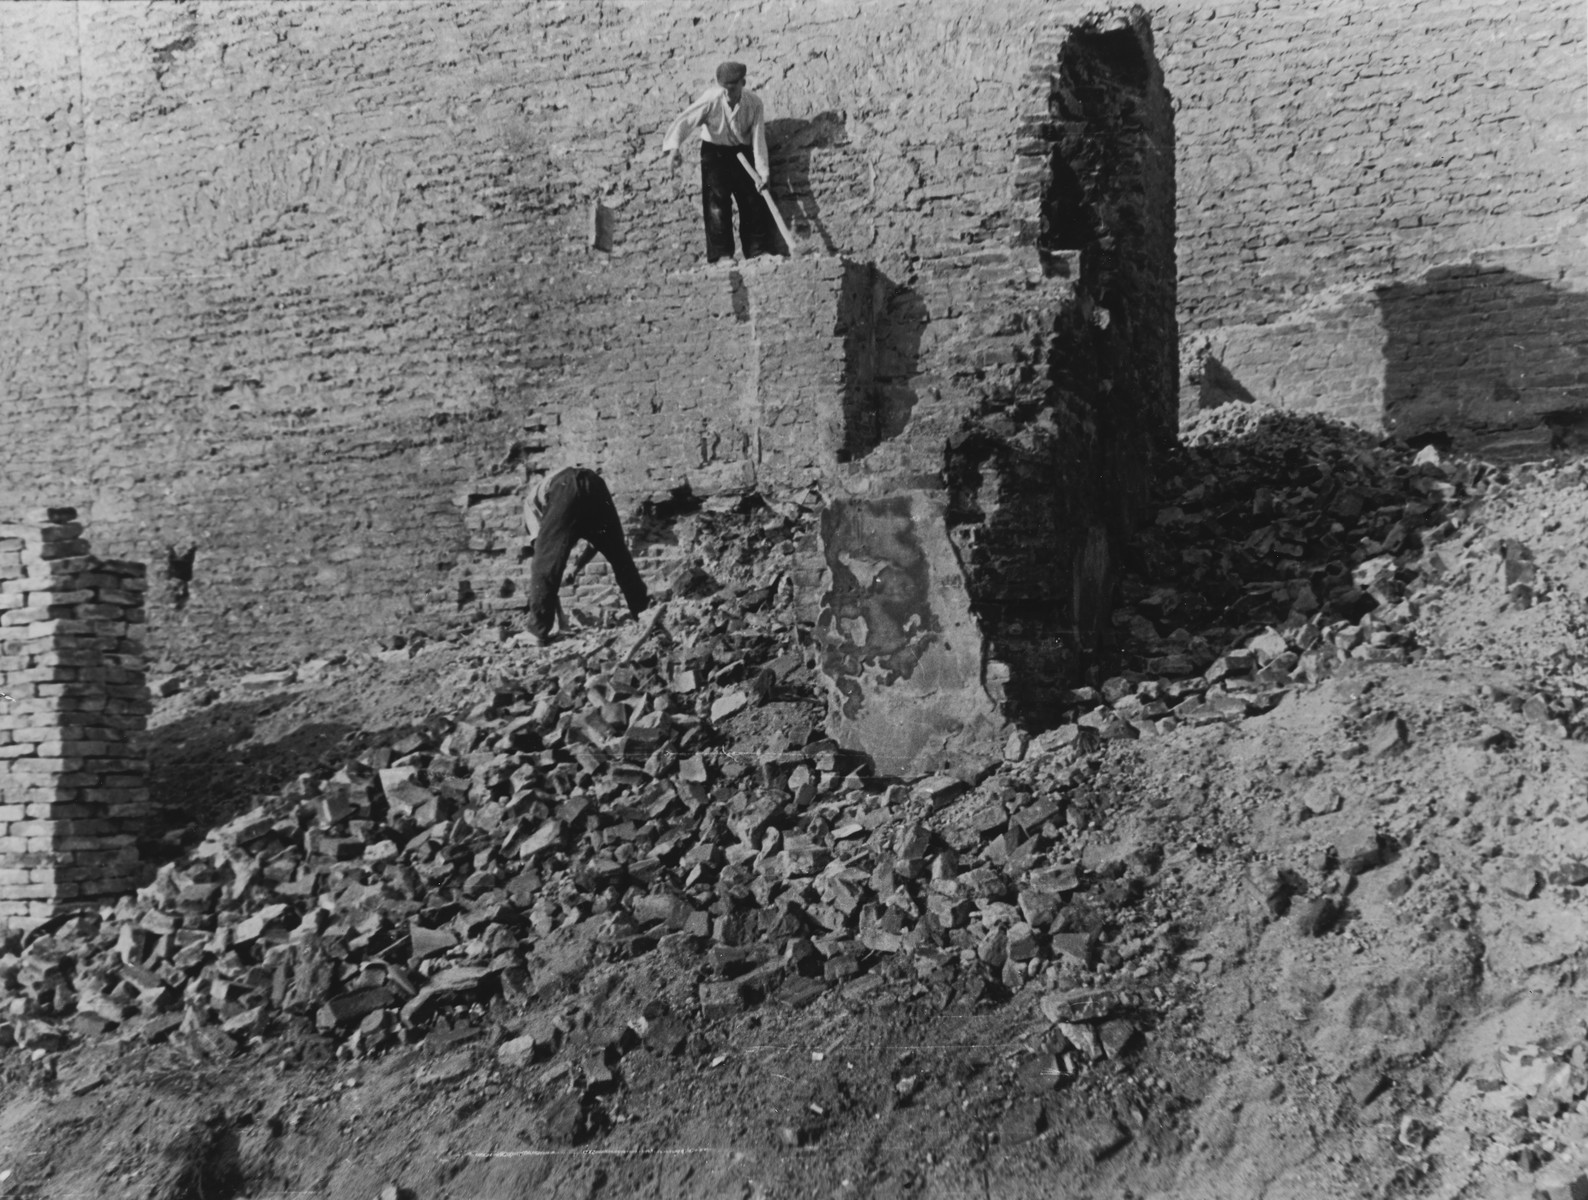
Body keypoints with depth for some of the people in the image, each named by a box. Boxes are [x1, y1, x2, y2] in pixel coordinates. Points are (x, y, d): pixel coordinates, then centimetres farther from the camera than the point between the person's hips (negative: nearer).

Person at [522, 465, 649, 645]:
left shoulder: (531, 497, 36)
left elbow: (540, 541, 23)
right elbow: (596, 540, 43)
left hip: (565, 491, -4)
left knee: (545, 562, 7)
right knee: (620, 556, 22)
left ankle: (538, 631, 8)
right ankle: (644, 612, 30)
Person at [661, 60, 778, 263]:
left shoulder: (754, 103, -15)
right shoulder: (711, 99, -22)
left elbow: (758, 138, -13)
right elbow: (684, 121, -26)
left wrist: (762, 171, -18)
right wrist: (674, 146, -42)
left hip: (741, 153, 2)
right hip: (714, 153, -2)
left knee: (754, 202, 0)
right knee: (717, 202, -11)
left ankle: (760, 254, 6)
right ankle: (722, 255, -10)